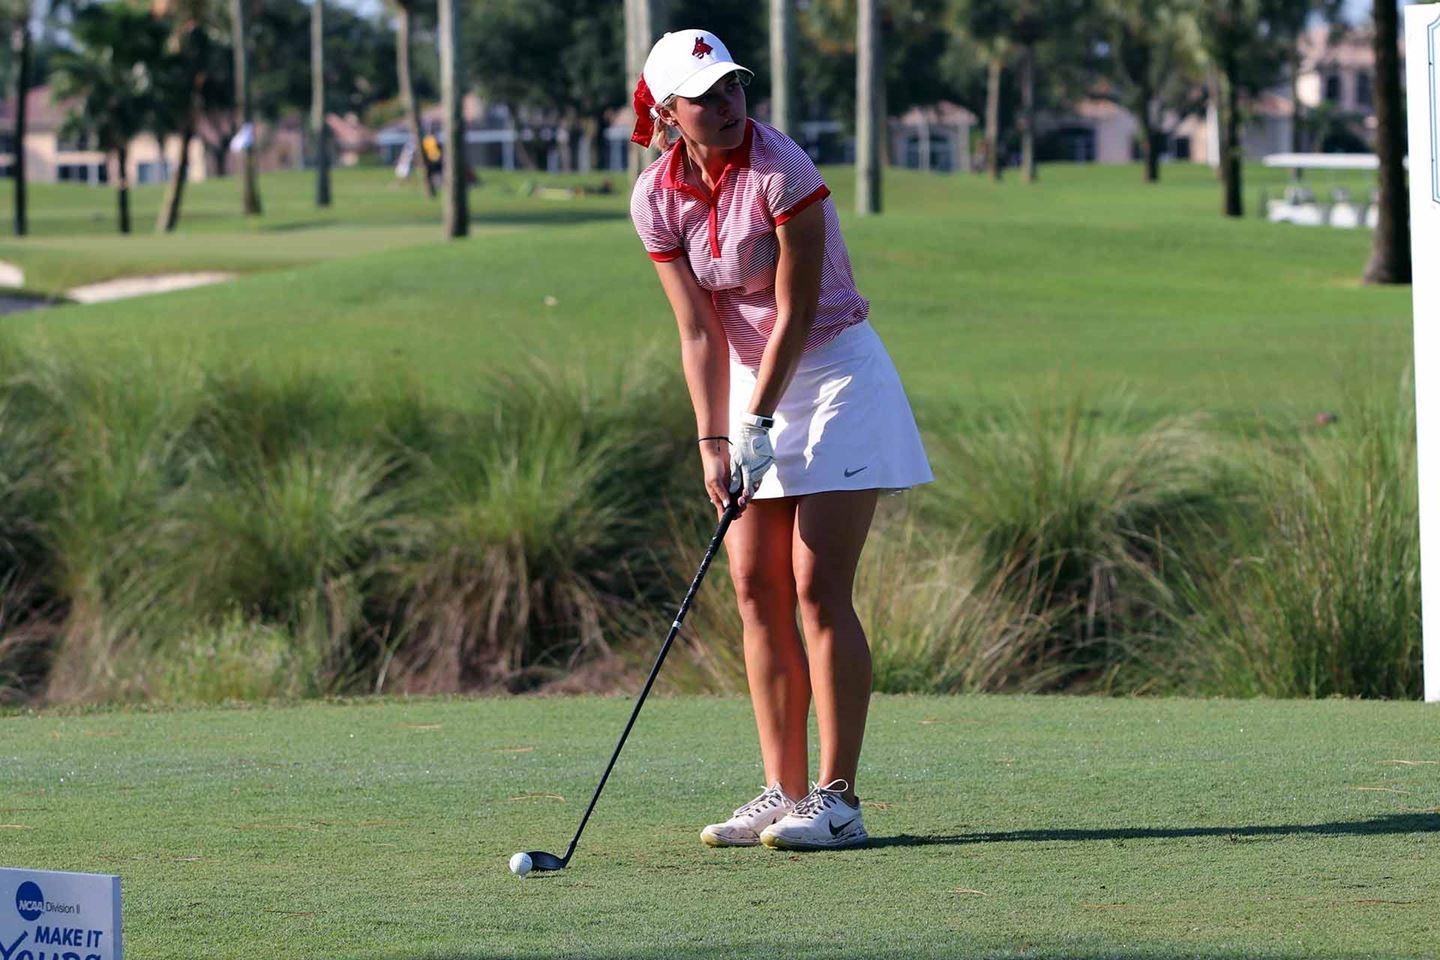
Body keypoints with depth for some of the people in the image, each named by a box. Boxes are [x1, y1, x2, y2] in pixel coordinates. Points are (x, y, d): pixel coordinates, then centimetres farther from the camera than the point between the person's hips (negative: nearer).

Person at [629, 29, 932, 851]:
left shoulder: (782, 171, -21)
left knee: (819, 589, -11)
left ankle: (838, 799, -11)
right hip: (753, 380, 6)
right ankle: (785, 794, 7)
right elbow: (700, 330, -4)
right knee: (757, 588, 2)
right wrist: (713, 443, -12)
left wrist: (761, 425, -17)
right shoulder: (657, 198, -4)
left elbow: (796, 310, -18)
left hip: (834, 372, -6)